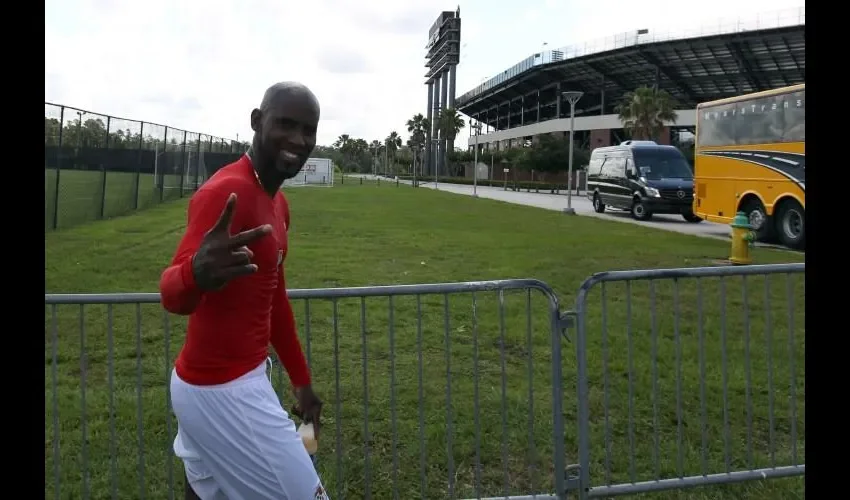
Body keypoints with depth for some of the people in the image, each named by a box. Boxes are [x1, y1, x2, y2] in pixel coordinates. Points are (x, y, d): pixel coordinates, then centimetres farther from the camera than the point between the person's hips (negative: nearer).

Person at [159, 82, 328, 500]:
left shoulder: (277, 203, 9)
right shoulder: (226, 192, -21)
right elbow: (171, 294, -33)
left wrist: (301, 379, 19)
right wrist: (196, 274, -56)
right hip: (222, 391, -9)